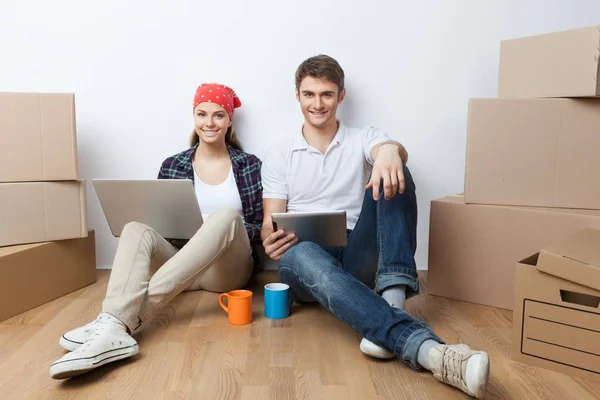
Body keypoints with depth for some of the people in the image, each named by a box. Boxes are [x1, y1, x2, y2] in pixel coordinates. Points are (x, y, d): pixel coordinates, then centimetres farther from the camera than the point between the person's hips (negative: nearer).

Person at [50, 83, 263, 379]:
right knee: (135, 228, -26)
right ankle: (113, 328, -51)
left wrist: (220, 233, -15)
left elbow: (261, 226, 4)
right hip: (178, 262, 2)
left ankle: (128, 317, -42)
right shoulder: (172, 166, 10)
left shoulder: (250, 165, 6)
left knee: (226, 216, -33)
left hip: (227, 268, -2)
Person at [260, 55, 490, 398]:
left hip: (358, 257, 1)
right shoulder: (279, 154, 13)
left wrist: (390, 150, -40)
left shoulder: (365, 140, 11)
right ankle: (424, 347, -54)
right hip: (305, 257, 0)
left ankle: (393, 294, -37)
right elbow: (271, 222, 8)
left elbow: (396, 151, -14)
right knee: (303, 255, -38)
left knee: (392, 174, -21)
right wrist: (271, 239, -17)